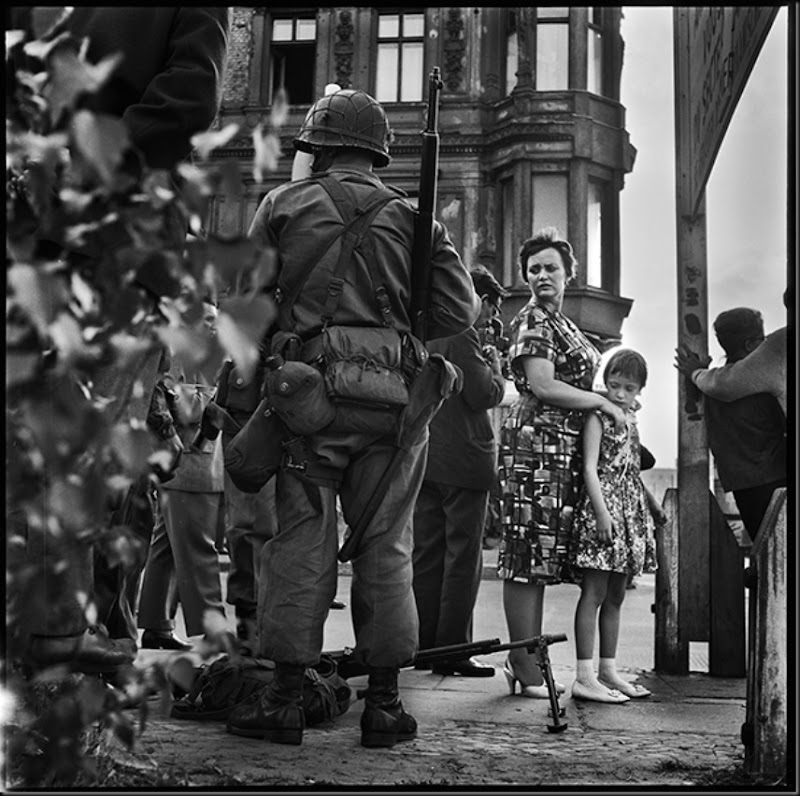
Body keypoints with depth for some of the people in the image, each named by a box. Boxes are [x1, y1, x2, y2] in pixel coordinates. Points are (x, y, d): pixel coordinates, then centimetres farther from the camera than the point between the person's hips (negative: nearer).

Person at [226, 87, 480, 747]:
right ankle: (385, 703, 11)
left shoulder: (284, 206, 8)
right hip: (392, 396, 1)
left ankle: (286, 699, 7)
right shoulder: (414, 217, 11)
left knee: (300, 543, 4)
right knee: (386, 548, 7)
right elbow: (461, 311, 5)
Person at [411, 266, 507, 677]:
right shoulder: (462, 335, -13)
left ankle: (422, 645, 17)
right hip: (463, 461, -8)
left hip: (424, 457, 9)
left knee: (425, 555, 11)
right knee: (462, 558, -1)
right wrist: (495, 364, 1)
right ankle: (452, 650, 3)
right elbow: (485, 395, -17)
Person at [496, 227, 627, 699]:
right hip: (537, 443, -9)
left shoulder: (563, 324, 23)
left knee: (542, 560, 10)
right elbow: (542, 386, -15)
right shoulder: (532, 320, -5)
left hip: (564, 450, 9)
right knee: (529, 557, -6)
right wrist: (603, 402, -8)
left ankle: (524, 662, 17)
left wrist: (615, 401, 12)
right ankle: (528, 672, -2)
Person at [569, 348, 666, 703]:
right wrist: (602, 512, -23)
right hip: (602, 506, -8)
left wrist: (652, 503, 29)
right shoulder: (598, 416, -7)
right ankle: (585, 676, -6)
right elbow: (590, 468, -15)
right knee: (594, 593, -8)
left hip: (630, 512, 8)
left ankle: (608, 671, 18)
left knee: (615, 596, 11)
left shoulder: (630, 420, 16)